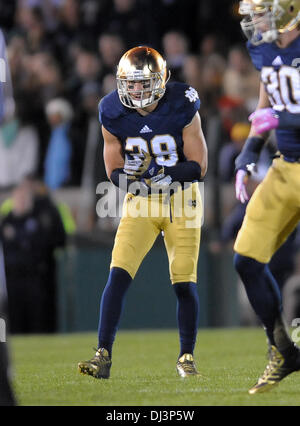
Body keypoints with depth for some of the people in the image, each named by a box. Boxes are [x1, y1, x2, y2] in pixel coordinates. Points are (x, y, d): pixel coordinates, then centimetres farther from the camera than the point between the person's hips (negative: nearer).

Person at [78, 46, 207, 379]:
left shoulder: (182, 109, -14)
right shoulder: (113, 116, -7)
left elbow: (198, 167, -12)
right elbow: (114, 170, 1)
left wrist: (161, 171, -29)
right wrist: (134, 177, -23)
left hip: (181, 202, -2)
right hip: (140, 202, 2)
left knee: (184, 282, -5)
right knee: (118, 274, -13)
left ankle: (186, 357, 13)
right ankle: (103, 356, -12)